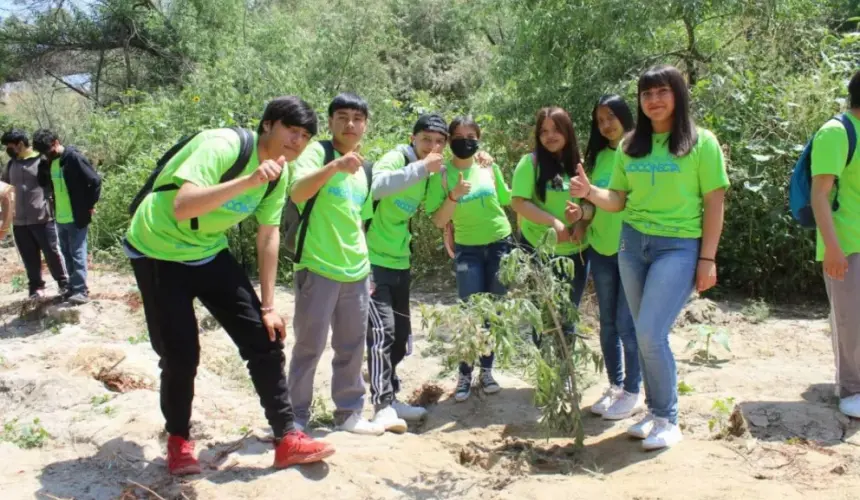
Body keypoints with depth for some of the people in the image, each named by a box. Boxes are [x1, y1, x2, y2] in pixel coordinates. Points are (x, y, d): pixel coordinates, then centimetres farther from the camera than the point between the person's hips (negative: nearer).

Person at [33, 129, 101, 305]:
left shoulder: (74, 158, -15)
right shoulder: (50, 162, 9)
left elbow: (95, 180, -16)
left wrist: (90, 205, -11)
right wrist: (54, 207, 15)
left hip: (76, 217, -8)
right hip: (60, 218, 8)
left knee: (77, 254, -5)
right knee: (67, 254, 12)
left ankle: (81, 290, -1)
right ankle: (73, 287, 21)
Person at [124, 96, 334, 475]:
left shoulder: (280, 175, -4)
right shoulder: (221, 146, -27)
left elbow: (269, 236, 1)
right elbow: (182, 207, -40)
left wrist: (268, 306, -1)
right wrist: (248, 181, -49)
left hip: (210, 253, 7)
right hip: (158, 252, -6)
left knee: (263, 338, -1)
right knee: (180, 353, -7)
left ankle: (287, 439, 6)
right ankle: (178, 441, 19)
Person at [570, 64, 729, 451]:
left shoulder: (701, 142, -3)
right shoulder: (630, 146, 9)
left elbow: (714, 203, -4)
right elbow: (618, 200, 8)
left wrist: (707, 259, -8)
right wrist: (589, 192, -12)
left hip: (679, 246, -5)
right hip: (632, 244, 5)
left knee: (650, 334, -13)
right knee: (647, 336, 10)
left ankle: (667, 420, 5)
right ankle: (657, 411, 24)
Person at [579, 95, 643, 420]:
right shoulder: (598, 157, 10)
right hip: (601, 249, 5)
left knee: (627, 324, -3)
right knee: (608, 323, 11)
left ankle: (632, 393, 11)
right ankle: (614, 386, 23)